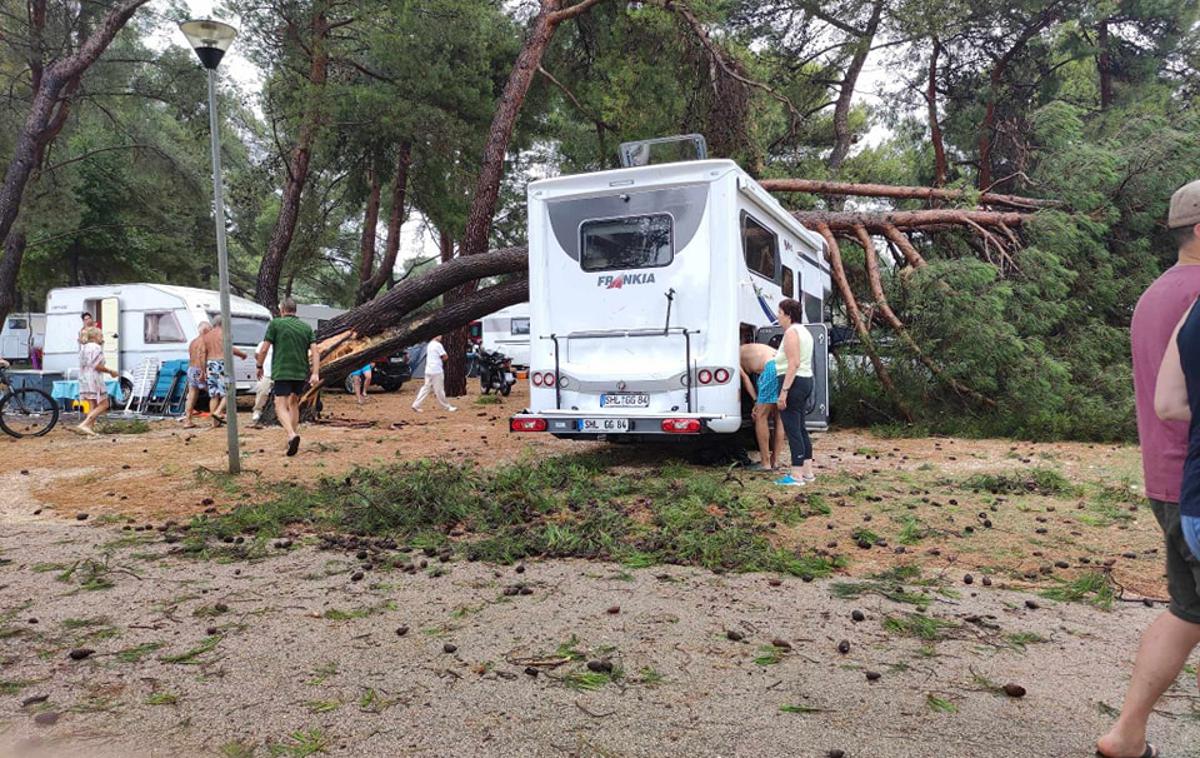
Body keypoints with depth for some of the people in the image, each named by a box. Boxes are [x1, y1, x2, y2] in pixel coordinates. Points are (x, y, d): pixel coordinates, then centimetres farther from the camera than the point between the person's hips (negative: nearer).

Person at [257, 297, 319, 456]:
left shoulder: (275, 324, -2)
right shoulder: (306, 327, 9)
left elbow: (264, 349, -3)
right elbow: (315, 351, -1)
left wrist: (260, 366, 11)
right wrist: (315, 373, -6)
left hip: (282, 372, -4)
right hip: (301, 373, 4)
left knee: (281, 406, -7)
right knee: (294, 404, 21)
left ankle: (292, 435, -30)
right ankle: (294, 436, 23)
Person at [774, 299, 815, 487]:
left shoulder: (791, 332, -13)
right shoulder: (804, 331, 19)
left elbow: (794, 363, -21)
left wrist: (784, 390, -23)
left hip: (794, 382, -11)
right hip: (806, 380, 11)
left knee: (792, 428, -7)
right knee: (800, 428, 15)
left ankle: (797, 475, -6)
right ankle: (807, 472, 19)